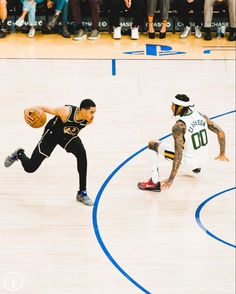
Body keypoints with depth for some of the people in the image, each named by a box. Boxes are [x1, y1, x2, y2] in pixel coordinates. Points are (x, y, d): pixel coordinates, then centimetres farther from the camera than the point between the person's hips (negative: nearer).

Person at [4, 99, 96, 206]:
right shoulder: (66, 112, -38)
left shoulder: (89, 120, -24)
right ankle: (19, 154, 37)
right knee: (30, 168, -2)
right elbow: (45, 108, -28)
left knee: (82, 154, -24)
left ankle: (82, 193, -10)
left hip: (69, 136, 4)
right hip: (52, 133, -4)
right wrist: (29, 109, -44)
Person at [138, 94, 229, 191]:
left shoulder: (179, 126, -24)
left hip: (188, 162, -7)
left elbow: (178, 154, -27)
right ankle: (196, 167, 47)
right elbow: (220, 132, 1)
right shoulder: (201, 116, -5)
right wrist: (222, 154, 14)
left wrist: (171, 179, -23)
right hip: (203, 159, 7)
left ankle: (155, 183, 1)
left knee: (152, 145, -2)